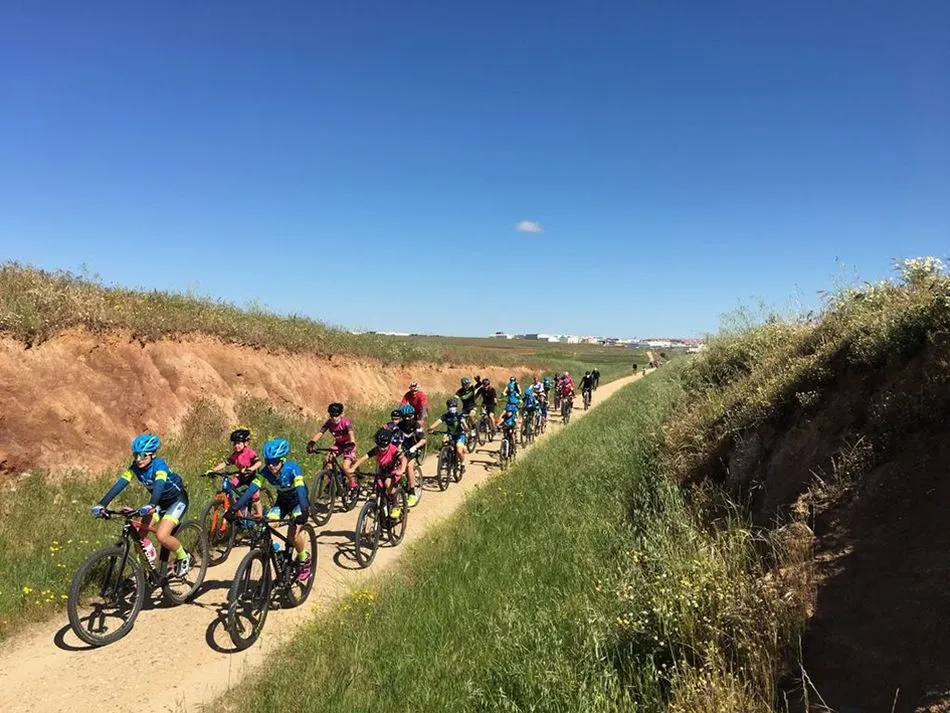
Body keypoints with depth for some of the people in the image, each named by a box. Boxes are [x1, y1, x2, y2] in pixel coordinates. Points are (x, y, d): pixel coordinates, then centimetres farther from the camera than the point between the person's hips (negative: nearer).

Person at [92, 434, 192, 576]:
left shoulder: (159, 465, -29)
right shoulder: (135, 467, -12)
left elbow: (159, 485, -46)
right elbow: (120, 484, -23)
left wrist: (151, 505, -63)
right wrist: (102, 504, -36)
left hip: (177, 499, -7)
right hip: (160, 501, 7)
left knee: (161, 536, -23)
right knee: (139, 535, -9)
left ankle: (184, 558, 3)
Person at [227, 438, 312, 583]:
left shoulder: (292, 469, -32)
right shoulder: (265, 472, -20)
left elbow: (301, 490, -42)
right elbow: (251, 489, -28)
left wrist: (304, 513, -57)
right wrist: (234, 508, -40)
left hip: (298, 501, -5)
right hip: (282, 501, 5)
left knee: (295, 534, -24)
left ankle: (305, 560, 3)